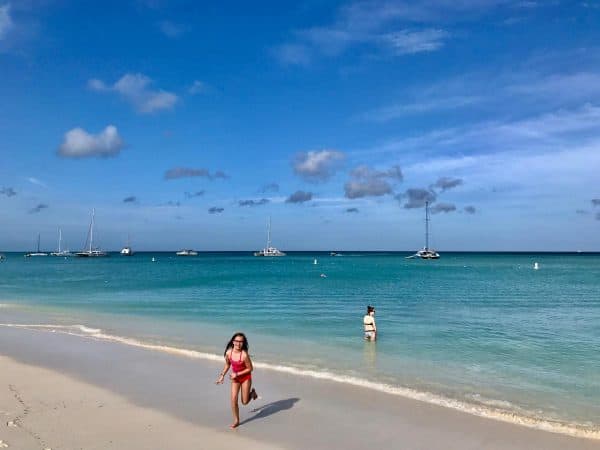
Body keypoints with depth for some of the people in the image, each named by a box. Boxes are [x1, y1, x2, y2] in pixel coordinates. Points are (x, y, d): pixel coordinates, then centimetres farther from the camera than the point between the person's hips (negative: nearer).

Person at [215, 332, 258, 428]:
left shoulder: (244, 355, -30)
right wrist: (222, 375, 4)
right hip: (235, 378, 4)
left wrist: (237, 374, -19)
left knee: (245, 402, 6)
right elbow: (227, 365, 6)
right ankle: (236, 420, 16)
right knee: (233, 399, -4)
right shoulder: (228, 353, -14)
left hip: (245, 378, -4)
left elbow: (250, 369, -18)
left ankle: (252, 392, 39)